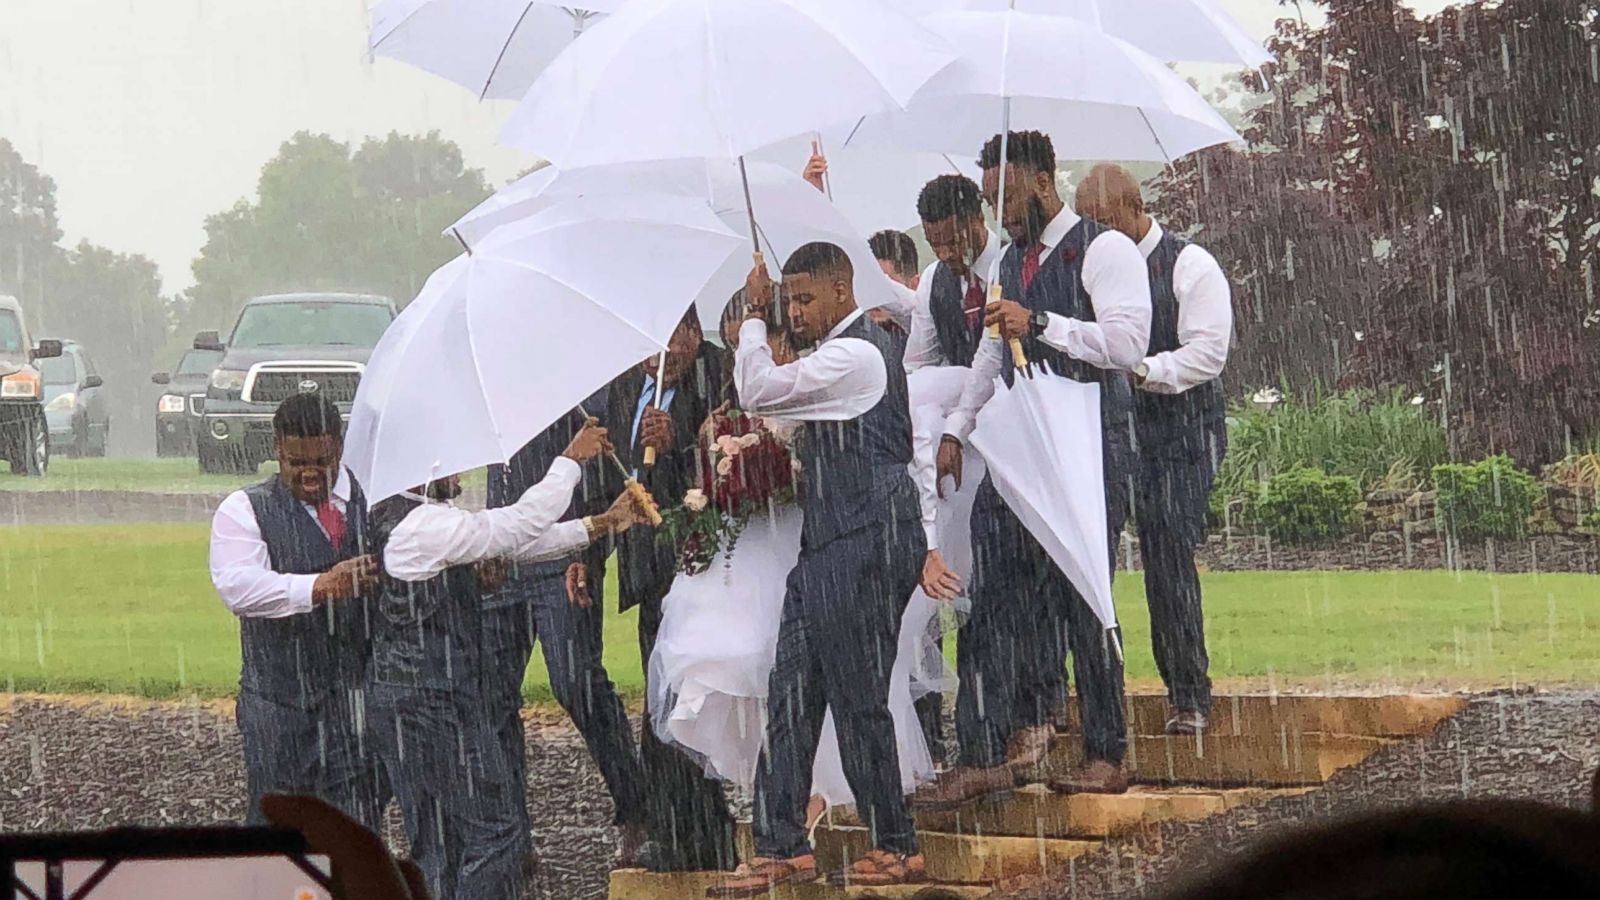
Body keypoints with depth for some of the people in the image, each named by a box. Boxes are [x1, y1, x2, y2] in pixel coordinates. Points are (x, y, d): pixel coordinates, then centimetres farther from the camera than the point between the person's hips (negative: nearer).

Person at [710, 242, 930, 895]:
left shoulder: (855, 355, -14)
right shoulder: (852, 350, 18)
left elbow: (757, 392, -18)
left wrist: (753, 318, -6)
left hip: (866, 543, -10)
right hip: (829, 546, 10)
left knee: (858, 699, -4)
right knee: (791, 695, 6)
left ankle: (896, 847, 5)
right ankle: (781, 847, 6)